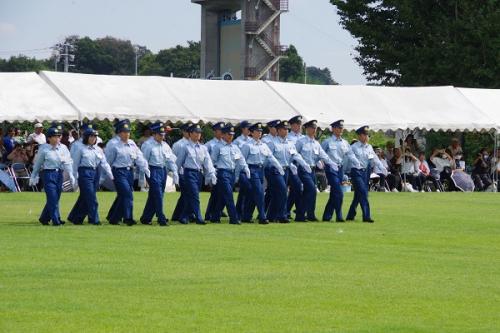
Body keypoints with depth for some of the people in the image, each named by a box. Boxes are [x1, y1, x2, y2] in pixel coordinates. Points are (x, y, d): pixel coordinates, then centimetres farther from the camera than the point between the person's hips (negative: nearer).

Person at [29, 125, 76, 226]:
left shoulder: (63, 148, 5)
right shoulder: (43, 149, -4)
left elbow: (67, 162, -1)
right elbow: (37, 164, 3)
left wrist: (71, 174, -13)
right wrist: (33, 177, 7)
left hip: (59, 174, 5)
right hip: (48, 174, -5)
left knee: (55, 198, 10)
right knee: (52, 198, -9)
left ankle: (44, 218, 25)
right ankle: (56, 220, -7)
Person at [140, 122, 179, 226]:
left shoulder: (165, 145, 12)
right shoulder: (147, 145, -8)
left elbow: (171, 159, 11)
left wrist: (174, 172, 0)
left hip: (163, 170, 7)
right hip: (153, 170, -7)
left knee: (153, 196, 10)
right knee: (158, 195, -11)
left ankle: (146, 218, 18)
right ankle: (162, 219, -10)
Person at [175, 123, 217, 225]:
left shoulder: (203, 148, 12)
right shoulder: (185, 147, -1)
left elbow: (208, 161, 5)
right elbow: (178, 162, 3)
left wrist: (211, 174, -7)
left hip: (199, 173, 5)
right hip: (190, 173, -5)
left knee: (190, 197, 9)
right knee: (194, 196, -13)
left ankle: (183, 217, 19)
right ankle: (198, 218, -16)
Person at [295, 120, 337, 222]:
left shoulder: (316, 143, 14)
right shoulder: (301, 141, -3)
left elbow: (323, 155, 5)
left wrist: (332, 164, -9)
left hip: (312, 170, 7)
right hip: (304, 170, -7)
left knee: (305, 193, 9)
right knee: (312, 189, -19)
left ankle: (300, 216, 15)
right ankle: (310, 214, -15)